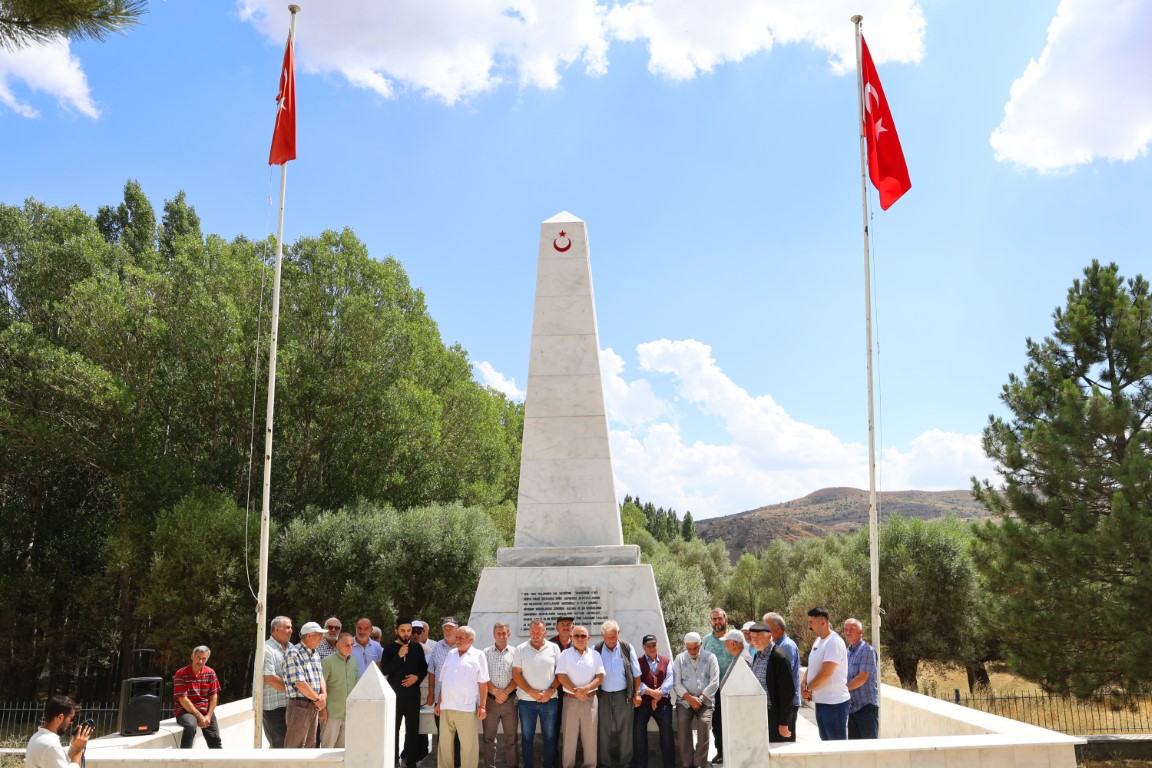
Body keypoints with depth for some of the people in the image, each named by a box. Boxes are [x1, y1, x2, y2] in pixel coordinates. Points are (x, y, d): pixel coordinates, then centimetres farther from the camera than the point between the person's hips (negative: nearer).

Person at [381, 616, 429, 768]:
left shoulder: (417, 647, 4)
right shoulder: (390, 648, -3)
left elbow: (424, 668, 12)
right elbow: (384, 670, -13)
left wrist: (417, 677, -9)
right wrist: (399, 656, -23)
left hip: (413, 694, 2)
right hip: (395, 695, -2)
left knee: (413, 729, 7)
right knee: (393, 729, 3)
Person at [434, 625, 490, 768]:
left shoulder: (478, 655, -1)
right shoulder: (450, 654, 13)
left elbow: (483, 683, -4)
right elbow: (443, 681, 17)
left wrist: (483, 706, -8)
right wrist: (439, 702, 13)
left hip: (466, 708, -5)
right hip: (446, 707, 5)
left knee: (468, 744, 2)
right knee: (444, 743, 12)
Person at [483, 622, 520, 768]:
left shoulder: (514, 652, 3)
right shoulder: (486, 653, 5)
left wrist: (505, 693, -10)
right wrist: (495, 691, -11)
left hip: (509, 700, -1)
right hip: (490, 700, 1)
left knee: (511, 737, 3)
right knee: (489, 737, 7)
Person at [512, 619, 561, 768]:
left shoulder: (554, 648, 2)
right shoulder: (521, 649, -1)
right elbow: (516, 674, -3)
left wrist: (551, 691, -9)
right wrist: (531, 692, -11)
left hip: (550, 699, 0)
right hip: (526, 700, 0)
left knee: (550, 736, 6)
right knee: (527, 737, 8)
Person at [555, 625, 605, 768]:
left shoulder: (595, 654, 5)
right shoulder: (565, 654, 1)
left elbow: (600, 677, 1)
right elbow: (561, 676, -5)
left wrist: (586, 689, -16)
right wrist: (576, 692, -15)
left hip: (590, 699, 1)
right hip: (570, 699, -1)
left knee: (590, 735, 5)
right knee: (569, 736, 4)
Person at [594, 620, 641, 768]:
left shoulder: (627, 649, -2)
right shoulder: (596, 650, -3)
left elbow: (636, 673, 3)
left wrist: (637, 693, 0)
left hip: (624, 695, 0)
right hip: (603, 695, 0)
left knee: (625, 731, 6)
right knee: (603, 732, 7)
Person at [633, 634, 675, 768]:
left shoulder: (666, 661, 15)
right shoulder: (638, 662, 10)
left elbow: (670, 679, 0)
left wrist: (659, 695, -13)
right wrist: (652, 692, -17)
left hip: (663, 702, 1)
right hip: (643, 702, -1)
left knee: (666, 731, -6)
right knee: (638, 731, -9)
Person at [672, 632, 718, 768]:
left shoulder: (710, 657, 4)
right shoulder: (679, 659, 7)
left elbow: (714, 682, -3)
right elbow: (676, 683, 0)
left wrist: (700, 699, -10)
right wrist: (690, 698, -12)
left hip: (705, 700, -1)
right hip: (685, 700, 1)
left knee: (704, 724, -24)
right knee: (683, 724, -22)